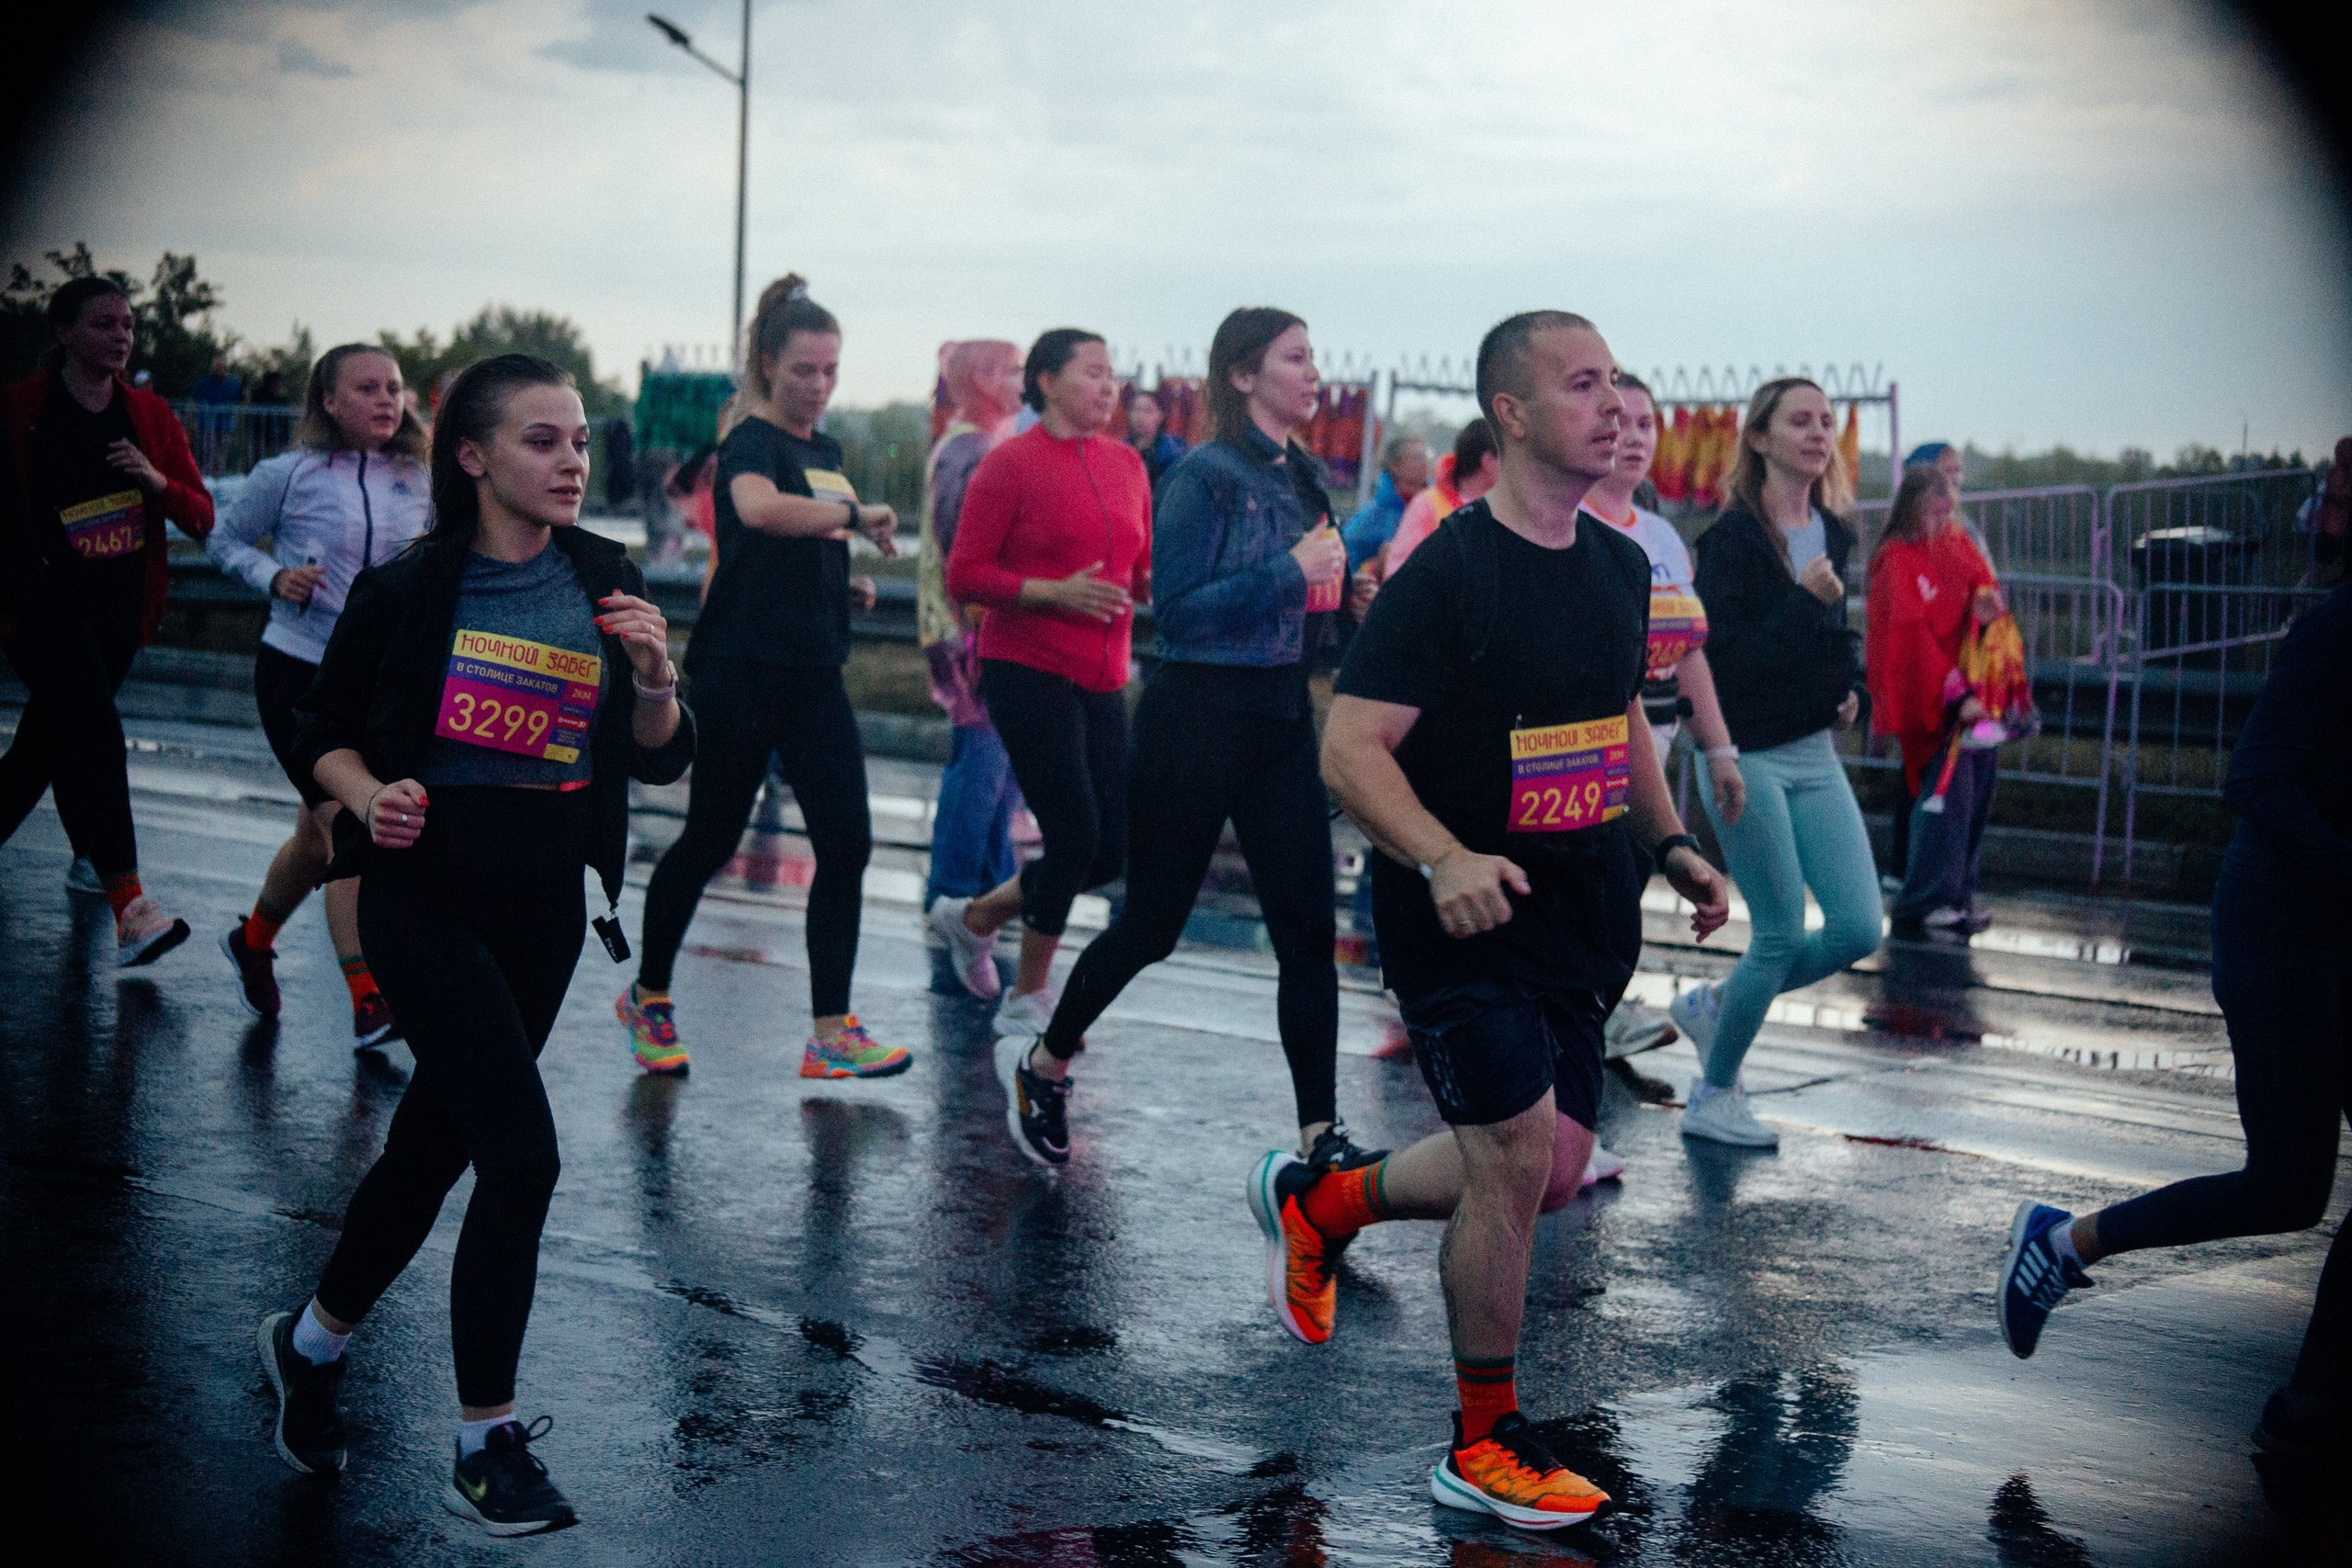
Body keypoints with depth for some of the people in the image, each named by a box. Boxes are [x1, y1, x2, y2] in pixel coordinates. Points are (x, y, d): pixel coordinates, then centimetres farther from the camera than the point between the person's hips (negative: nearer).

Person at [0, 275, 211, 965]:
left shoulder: (149, 415, 7)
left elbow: (201, 518, 4)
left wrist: (158, 482, -13)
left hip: (120, 606, 5)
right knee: (93, 729, -19)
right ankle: (129, 907, -26)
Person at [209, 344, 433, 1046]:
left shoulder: (419, 482, 6)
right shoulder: (289, 475, -5)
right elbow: (225, 539, 6)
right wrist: (276, 576, -11)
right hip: (297, 671, -5)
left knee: (320, 837, 13)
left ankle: (253, 942, 40)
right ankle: (368, 1003, -13)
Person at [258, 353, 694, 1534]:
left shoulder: (606, 583, 2)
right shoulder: (407, 592, -8)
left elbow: (662, 762, 5)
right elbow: (324, 733, 3)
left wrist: (653, 676, -14)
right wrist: (371, 796, -17)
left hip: (545, 904, 5)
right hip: (425, 892, -5)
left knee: (438, 1139, 15)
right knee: (522, 1150, -14)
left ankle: (312, 1341, 41)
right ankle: (485, 1447, 2)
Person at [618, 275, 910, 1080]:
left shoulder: (827, 451, 14)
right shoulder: (752, 442, -10)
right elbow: (757, 508, -36)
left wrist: (846, 584, 10)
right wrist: (856, 514, -30)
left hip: (815, 678, 7)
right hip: (744, 673, -7)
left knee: (847, 843, -2)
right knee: (710, 840, 5)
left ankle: (831, 1033, 1)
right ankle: (648, 995, 26)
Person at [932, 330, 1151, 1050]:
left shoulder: (1126, 464, 11)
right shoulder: (1010, 464, -7)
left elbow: (1144, 569, 20)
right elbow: (964, 576, -9)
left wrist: (1152, 584, -3)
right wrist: (1054, 592, -21)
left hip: (1101, 679, 7)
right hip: (1029, 672, -7)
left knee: (1111, 849, 5)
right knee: (1074, 835, -10)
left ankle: (975, 917, 29)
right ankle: (1027, 1001, 9)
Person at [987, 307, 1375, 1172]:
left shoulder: (1305, 479, 12)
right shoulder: (1204, 476, -11)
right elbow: (1177, 609, -17)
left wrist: (1339, 589, 4)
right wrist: (1288, 571, -19)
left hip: (1283, 716, 7)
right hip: (1198, 715, -7)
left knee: (1308, 928, 0)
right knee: (1153, 919, 5)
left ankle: (1319, 1134, 4)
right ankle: (1043, 1061, 28)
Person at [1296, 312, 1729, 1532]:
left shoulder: (1620, 566, 8)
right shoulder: (1448, 572, -17)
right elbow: (1350, 749, -20)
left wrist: (1669, 847, 12)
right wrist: (1446, 860, -35)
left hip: (1578, 921, 8)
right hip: (1463, 919, -8)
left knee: (1550, 1173, 12)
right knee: (1520, 1158, -9)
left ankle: (1316, 1201, 35)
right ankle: (1484, 1450, 10)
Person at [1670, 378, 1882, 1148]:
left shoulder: (1833, 534, 9)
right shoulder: (1732, 536, -12)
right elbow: (1722, 657, -20)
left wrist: (1850, 685, 7)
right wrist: (1805, 600, -24)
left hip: (1815, 753, 7)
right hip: (1747, 756, -7)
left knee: (1860, 927, 0)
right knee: (1781, 934, -4)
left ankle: (1713, 1005, 23)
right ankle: (1711, 1098, 15)